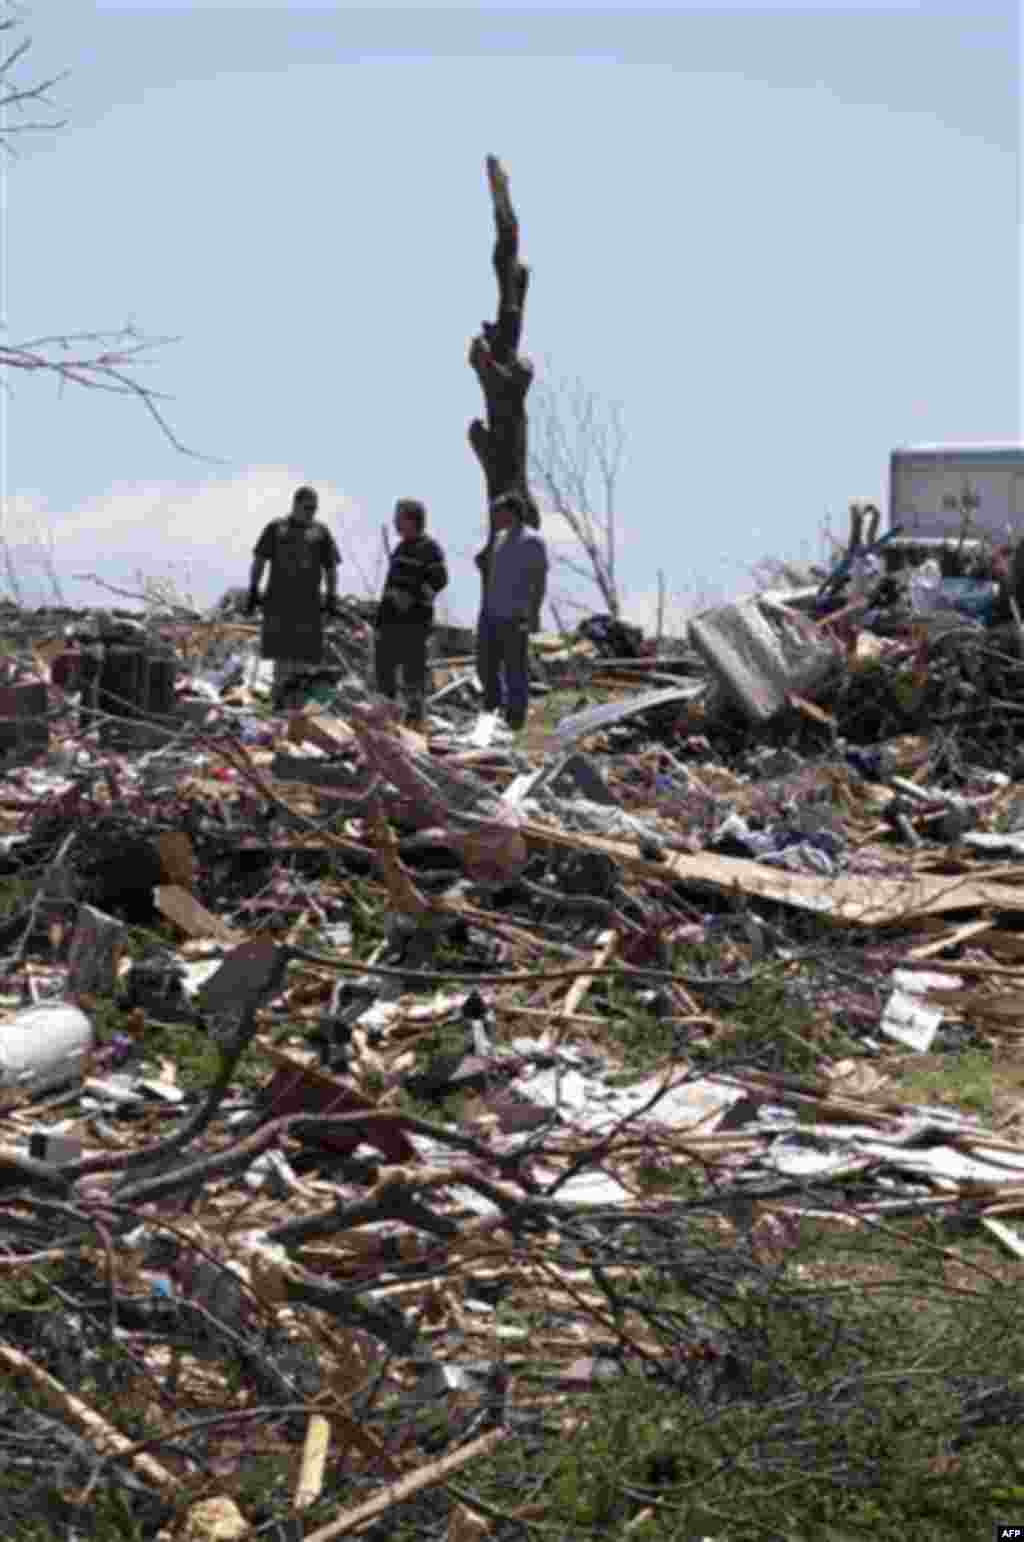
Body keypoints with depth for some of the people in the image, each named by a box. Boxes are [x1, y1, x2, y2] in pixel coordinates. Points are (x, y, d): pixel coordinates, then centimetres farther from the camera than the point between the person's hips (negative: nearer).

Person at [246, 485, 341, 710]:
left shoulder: (321, 532, 7)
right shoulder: (276, 528, 7)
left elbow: (331, 568, 9)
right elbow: (259, 561, 9)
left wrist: (332, 598, 2)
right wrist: (253, 590, 2)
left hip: (308, 601, 0)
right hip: (279, 599, 0)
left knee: (304, 652, -2)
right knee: (281, 650, 3)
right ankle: (280, 697, 9)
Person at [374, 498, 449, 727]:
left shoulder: (429, 547, -7)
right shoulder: (401, 548, 20)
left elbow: (439, 579, -17)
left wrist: (413, 596, -24)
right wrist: (379, 621, 23)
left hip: (414, 620, -9)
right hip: (391, 619, 9)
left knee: (413, 668, -5)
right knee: (383, 665, 13)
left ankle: (414, 715, 1)